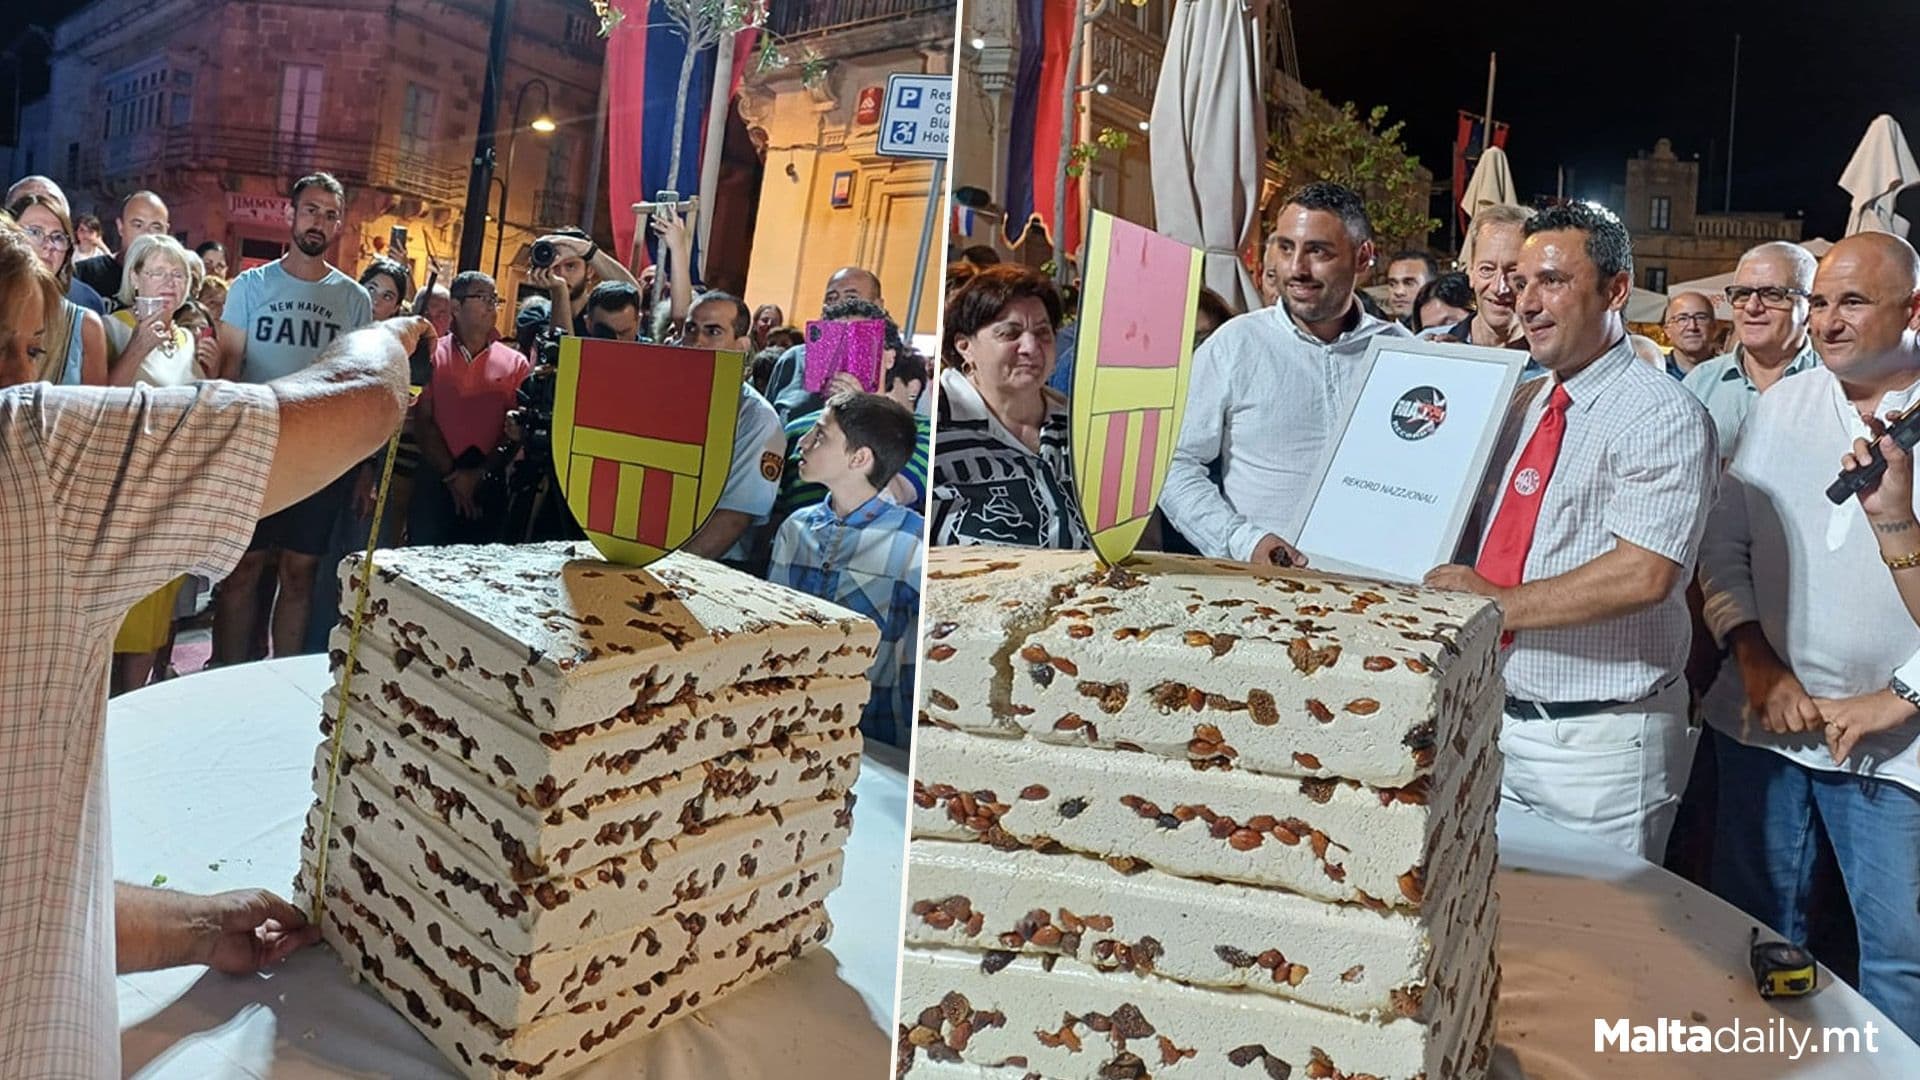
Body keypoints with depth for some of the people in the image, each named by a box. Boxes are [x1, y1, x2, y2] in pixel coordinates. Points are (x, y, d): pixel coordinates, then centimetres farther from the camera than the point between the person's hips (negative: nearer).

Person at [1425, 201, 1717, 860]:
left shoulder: (1661, 416, -13)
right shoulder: (1522, 403, 12)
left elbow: (1643, 575, -24)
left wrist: (1500, 605, -20)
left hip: (1599, 746, -7)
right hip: (1496, 719, 7)